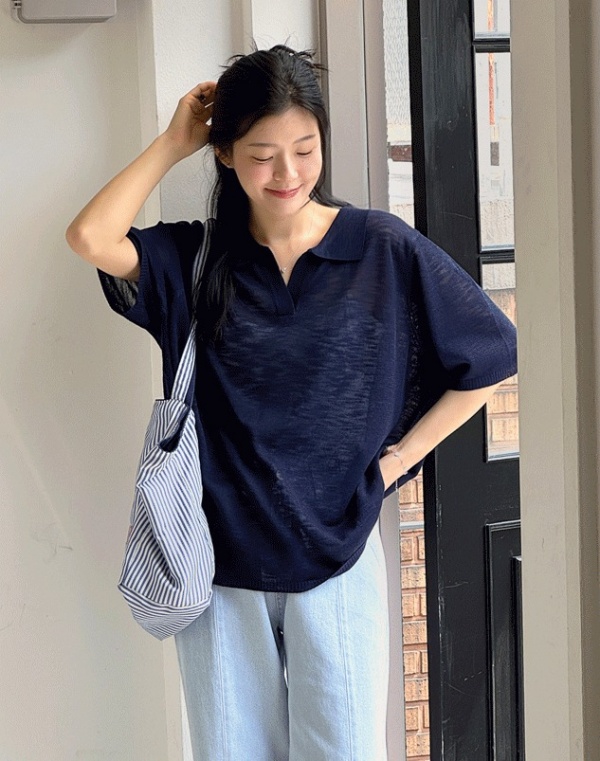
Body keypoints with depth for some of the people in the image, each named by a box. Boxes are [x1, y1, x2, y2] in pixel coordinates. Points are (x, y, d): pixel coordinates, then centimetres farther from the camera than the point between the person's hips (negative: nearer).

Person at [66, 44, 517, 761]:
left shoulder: (385, 250, -4)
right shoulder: (194, 261, 0)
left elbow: (490, 355, 2)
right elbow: (90, 237, -19)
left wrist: (396, 459, -1)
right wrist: (174, 140, -9)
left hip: (336, 556, -1)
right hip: (220, 565, 1)